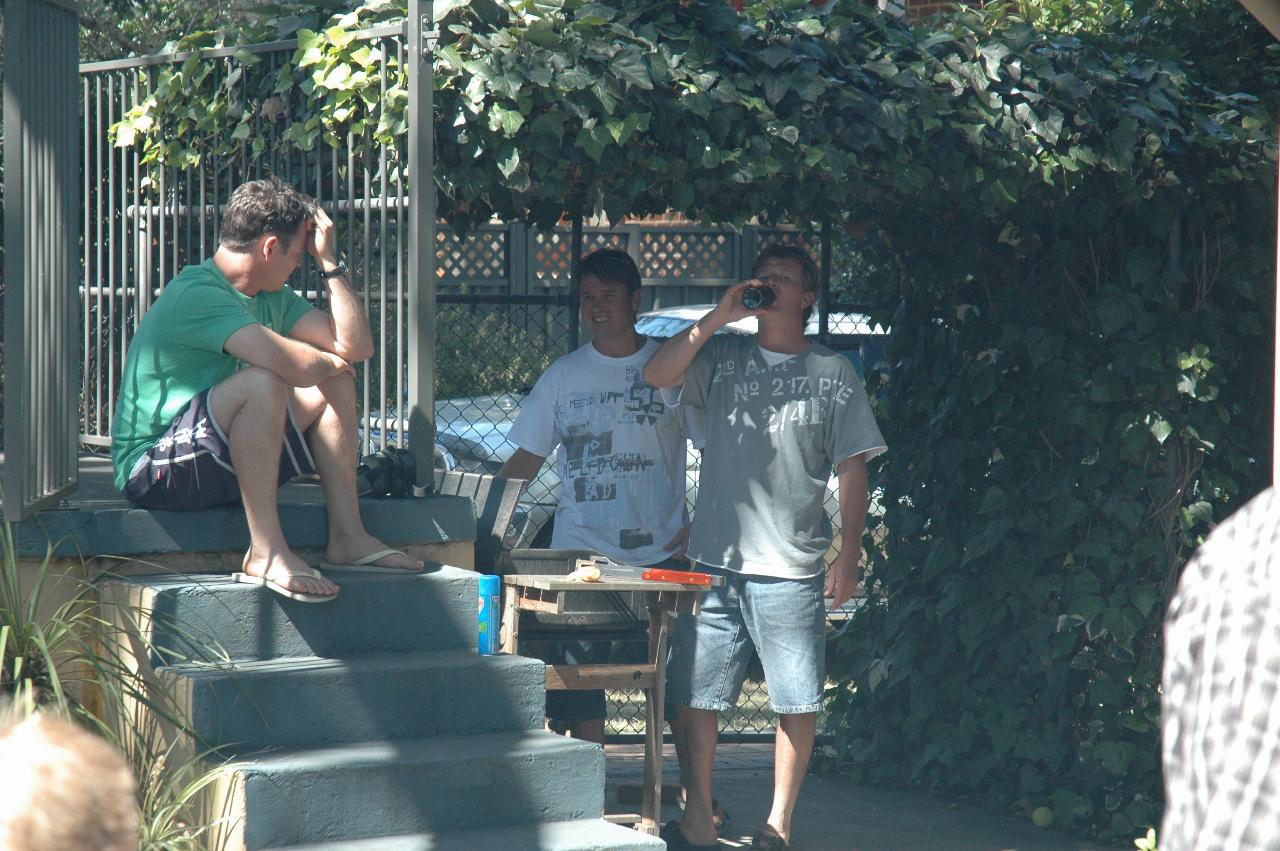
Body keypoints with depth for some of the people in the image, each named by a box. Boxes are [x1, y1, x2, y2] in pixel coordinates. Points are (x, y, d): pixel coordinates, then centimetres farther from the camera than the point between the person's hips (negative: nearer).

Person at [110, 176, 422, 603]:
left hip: (220, 462, 10)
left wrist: (330, 263, 5)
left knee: (335, 382, 7)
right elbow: (295, 364, -32)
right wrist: (326, 362, -9)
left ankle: (347, 537, 0)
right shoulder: (198, 295, -21)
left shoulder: (272, 298, 10)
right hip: (152, 469, -10)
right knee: (262, 381, -32)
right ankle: (266, 553, -31)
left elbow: (356, 345, 9)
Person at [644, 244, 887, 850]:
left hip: (791, 571, -1)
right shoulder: (722, 358, 10)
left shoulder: (833, 374, 7)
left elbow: (852, 469, 7)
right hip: (713, 561, 1)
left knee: (798, 702, -1)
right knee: (691, 696, 2)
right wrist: (716, 319, -10)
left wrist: (850, 554, -1)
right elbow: (657, 374, -6)